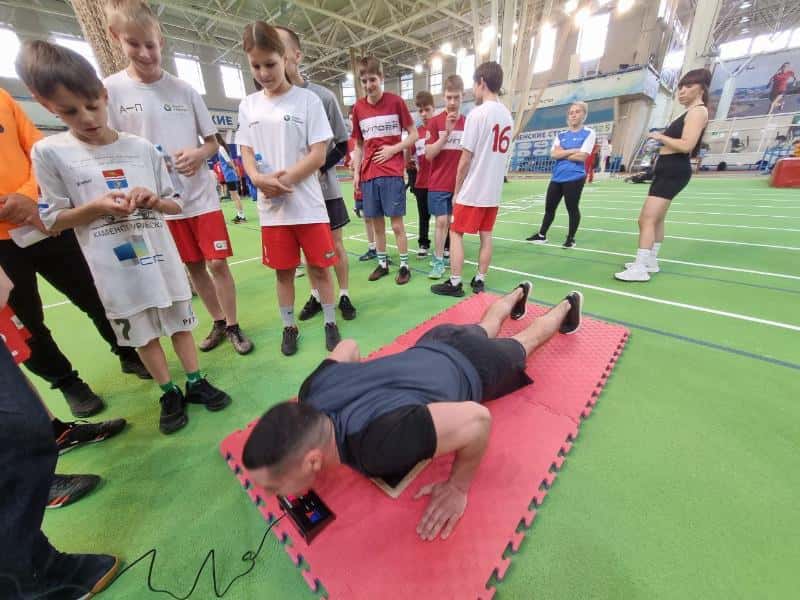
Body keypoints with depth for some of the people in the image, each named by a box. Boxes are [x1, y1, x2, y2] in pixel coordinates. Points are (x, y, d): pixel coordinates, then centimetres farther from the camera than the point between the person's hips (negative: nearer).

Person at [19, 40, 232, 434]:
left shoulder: (142, 148, 3)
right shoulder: (49, 153, -1)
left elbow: (175, 204, 7)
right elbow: (52, 220, 1)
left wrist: (153, 200, -14)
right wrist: (97, 207, -16)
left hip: (160, 255, 1)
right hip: (114, 265, -1)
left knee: (179, 319, 9)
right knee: (141, 332, 10)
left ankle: (195, 382, 25)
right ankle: (169, 393, 27)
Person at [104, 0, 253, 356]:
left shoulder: (184, 90, 4)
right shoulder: (111, 89, 0)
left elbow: (213, 141, 7)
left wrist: (199, 154, -13)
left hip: (201, 197, 0)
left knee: (217, 263, -2)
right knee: (193, 268, 9)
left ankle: (233, 326, 14)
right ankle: (218, 324, 26)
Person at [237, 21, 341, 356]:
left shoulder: (307, 100, 1)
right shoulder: (248, 106, 11)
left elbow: (318, 154, -6)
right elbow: (246, 154, 9)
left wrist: (284, 179, -15)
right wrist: (259, 179, -13)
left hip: (308, 204, -3)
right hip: (271, 207, 3)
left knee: (319, 267, 2)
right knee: (284, 271, 9)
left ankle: (330, 323, 20)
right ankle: (289, 327, 25)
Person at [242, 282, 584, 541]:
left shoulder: (380, 442, -48)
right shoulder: (313, 391, -25)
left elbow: (477, 418, -45)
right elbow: (348, 345, -7)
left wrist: (458, 487, -30)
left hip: (476, 367, -4)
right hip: (435, 343, 5)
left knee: (523, 343, 28)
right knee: (485, 328, 36)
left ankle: (566, 305, 59)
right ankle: (518, 293, 67)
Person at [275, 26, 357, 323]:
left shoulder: (323, 96, -6)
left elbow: (342, 145, -2)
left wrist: (318, 168, -14)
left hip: (325, 188, -2)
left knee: (335, 245, 3)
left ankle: (344, 295, 19)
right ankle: (316, 295, 27)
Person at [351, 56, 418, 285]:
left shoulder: (396, 101, 0)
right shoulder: (358, 107, 10)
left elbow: (414, 135, 3)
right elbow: (359, 145, 14)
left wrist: (393, 149, -9)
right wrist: (356, 172, 7)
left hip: (392, 173, -4)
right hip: (368, 174, 4)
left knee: (397, 223, -3)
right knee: (376, 223, 8)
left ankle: (404, 265, 9)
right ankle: (382, 263, 20)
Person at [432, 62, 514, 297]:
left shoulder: (477, 113, -11)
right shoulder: (507, 115, 11)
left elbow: (465, 159, -12)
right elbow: (498, 153, 16)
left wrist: (456, 190, -4)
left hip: (472, 190, -7)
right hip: (494, 190, 7)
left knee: (456, 233, 1)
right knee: (486, 236, 9)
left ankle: (454, 283, 4)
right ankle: (479, 281, 16)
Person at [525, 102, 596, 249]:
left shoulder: (588, 133, 1)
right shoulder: (560, 135, 14)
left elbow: (582, 156, -11)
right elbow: (553, 154, -1)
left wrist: (562, 153, -3)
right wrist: (573, 150, -8)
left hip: (574, 178, -5)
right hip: (557, 177, 5)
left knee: (572, 208, 2)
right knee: (549, 207, 8)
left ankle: (571, 238, 14)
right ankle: (541, 235, 21)